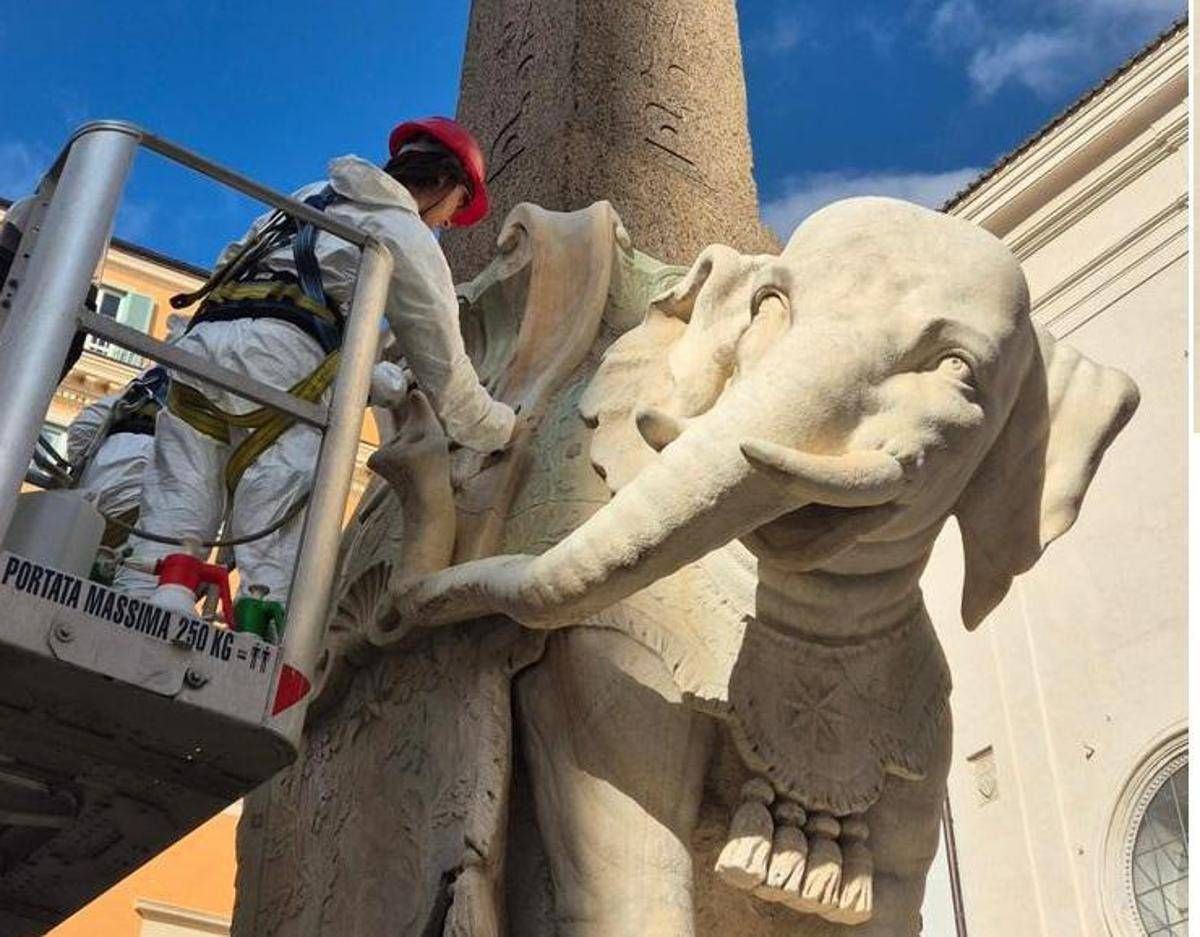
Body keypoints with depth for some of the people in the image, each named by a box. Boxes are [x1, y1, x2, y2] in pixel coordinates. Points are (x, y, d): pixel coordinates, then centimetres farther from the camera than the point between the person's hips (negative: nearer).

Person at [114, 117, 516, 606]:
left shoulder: (310, 196, 32)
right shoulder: (410, 237, 11)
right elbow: (444, 369, 11)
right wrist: (503, 428, 27)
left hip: (201, 340, 7)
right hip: (282, 358, -6)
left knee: (164, 533, -2)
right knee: (279, 567, -12)